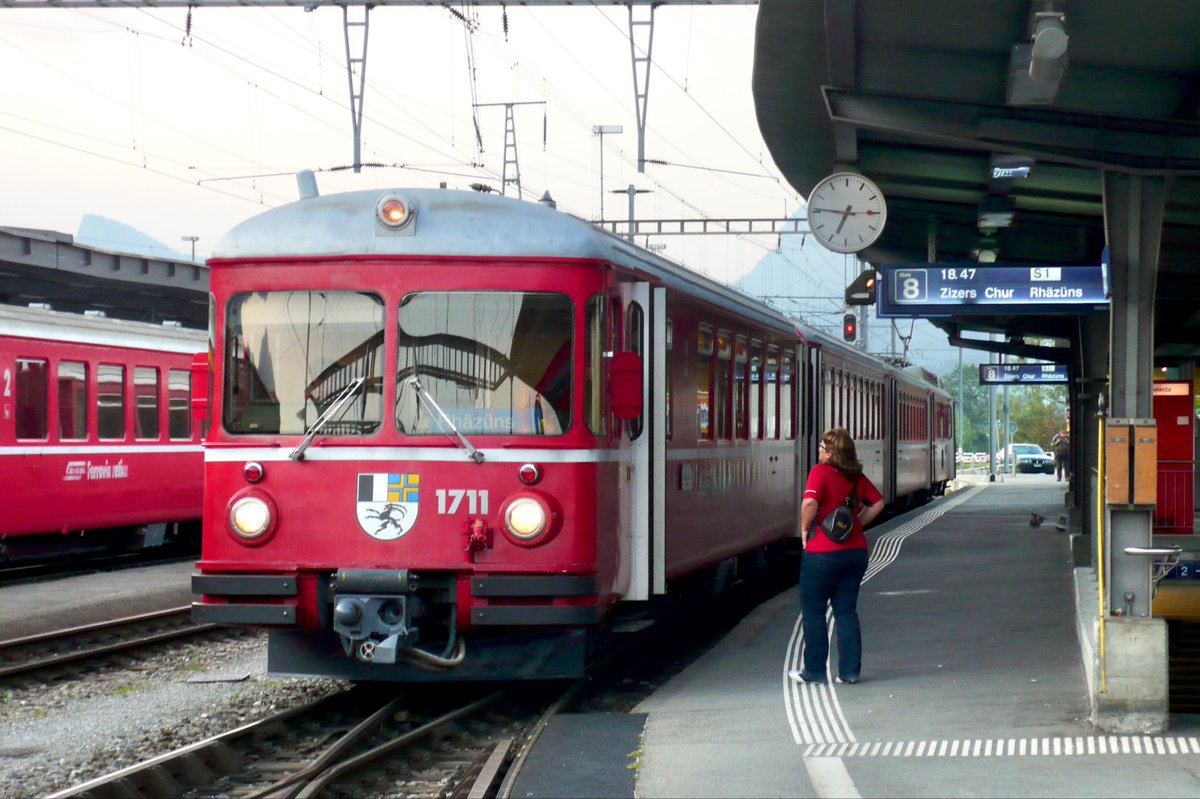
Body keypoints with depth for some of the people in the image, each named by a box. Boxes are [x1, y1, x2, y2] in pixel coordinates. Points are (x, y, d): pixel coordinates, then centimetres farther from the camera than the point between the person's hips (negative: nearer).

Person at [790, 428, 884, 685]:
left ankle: (814, 671, 9)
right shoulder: (857, 476, 6)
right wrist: (855, 524, 13)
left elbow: (810, 502, -26)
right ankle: (850, 671, 9)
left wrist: (805, 529, -11)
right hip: (855, 550, 6)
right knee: (846, 611, 11)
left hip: (823, 553, -6)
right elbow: (878, 503, 15)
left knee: (813, 612, 6)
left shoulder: (821, 472, -12)